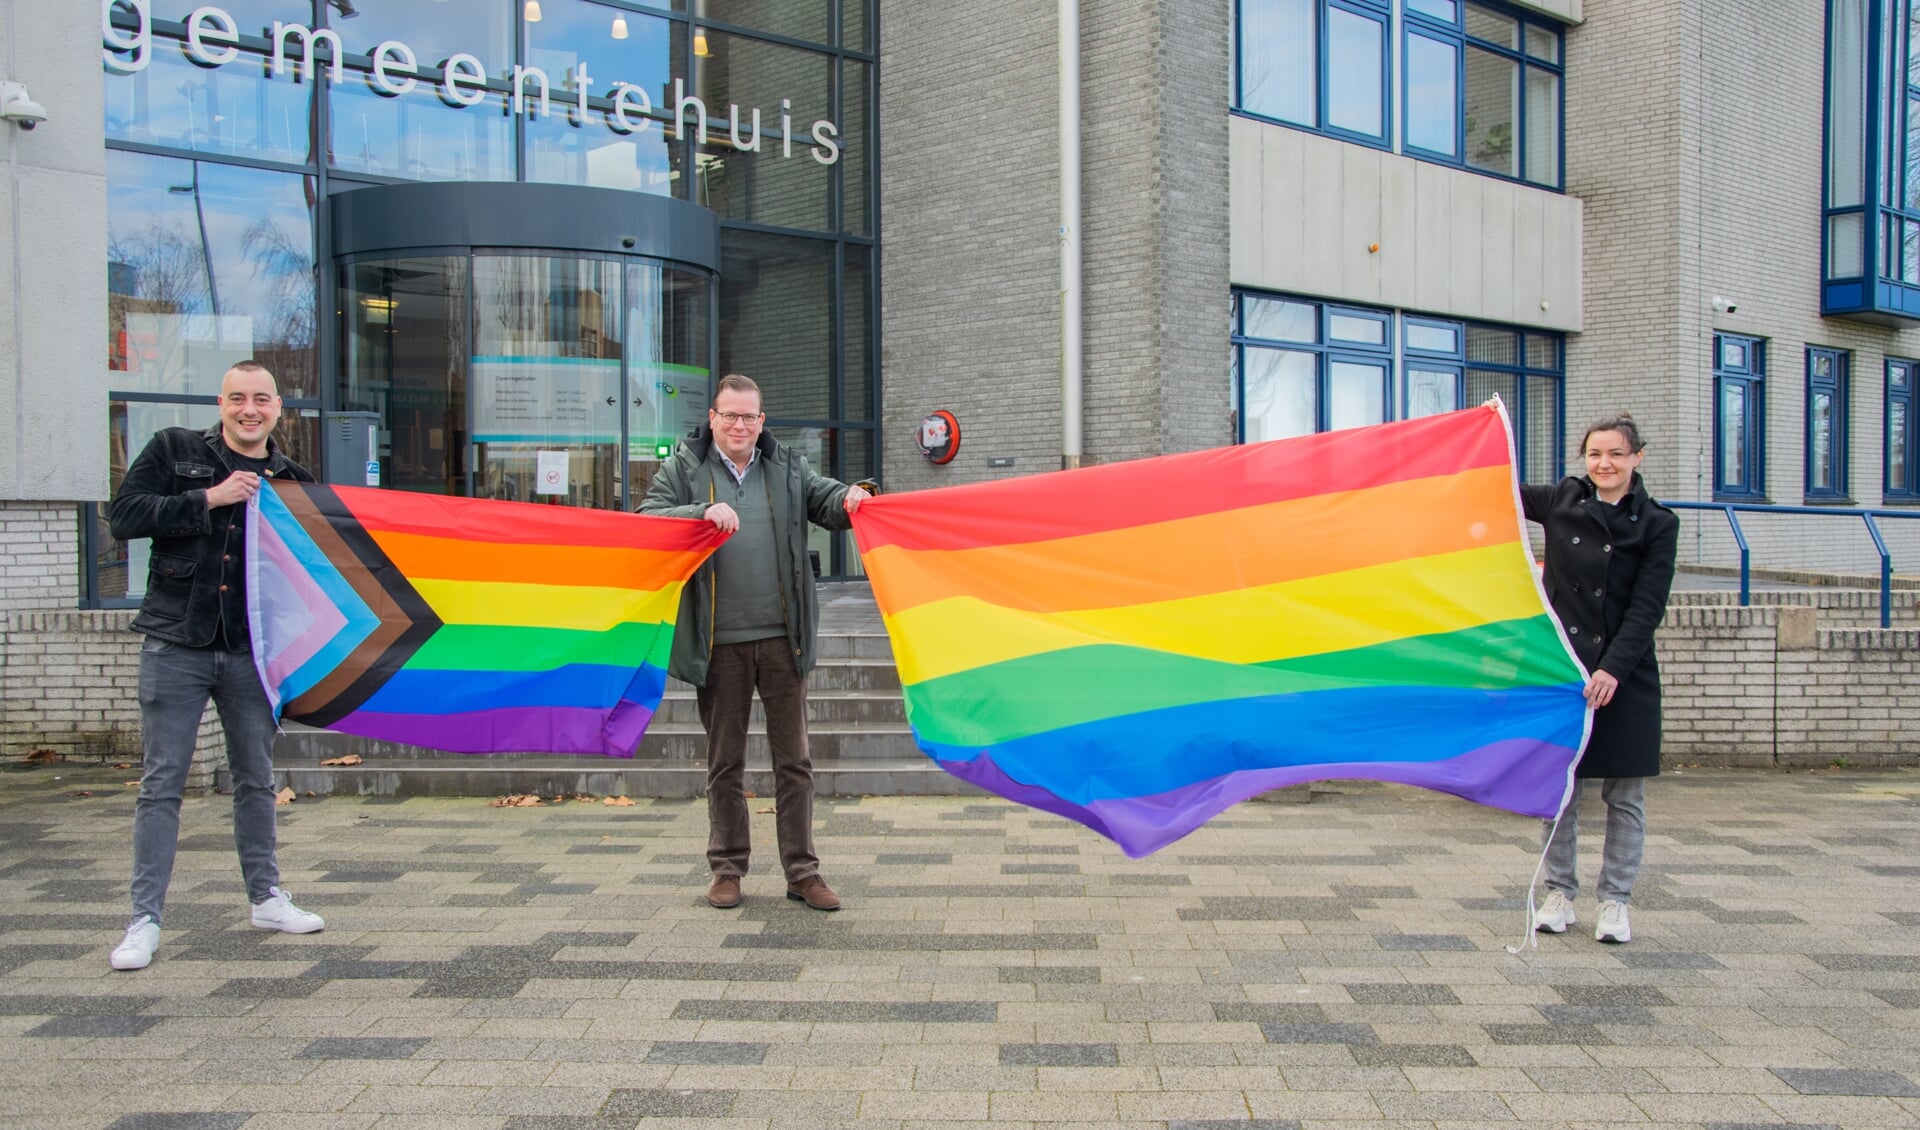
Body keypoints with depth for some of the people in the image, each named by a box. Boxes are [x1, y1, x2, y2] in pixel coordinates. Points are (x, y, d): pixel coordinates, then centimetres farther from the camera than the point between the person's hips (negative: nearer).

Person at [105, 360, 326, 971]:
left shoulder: (291, 480, 8)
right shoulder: (173, 450, 2)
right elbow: (124, 516, -9)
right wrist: (210, 499, -14)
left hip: (252, 651, 3)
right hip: (176, 645, -2)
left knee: (256, 778, 12)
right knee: (162, 781, 0)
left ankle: (265, 897, 26)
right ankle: (145, 919, 8)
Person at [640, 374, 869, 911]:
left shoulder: (788, 468, 11)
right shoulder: (683, 469, 4)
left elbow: (826, 500, 2)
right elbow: (648, 519, -8)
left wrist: (850, 498, -21)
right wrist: (702, 514, -25)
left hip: (781, 638, 2)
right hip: (719, 643, -1)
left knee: (794, 760, 6)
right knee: (725, 762, 10)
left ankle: (802, 871, 14)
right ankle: (727, 868, 22)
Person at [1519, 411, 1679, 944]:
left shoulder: (1657, 524, -1)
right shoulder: (1561, 502, 5)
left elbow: (1647, 607, -7)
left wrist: (1613, 668, -16)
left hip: (1625, 675, -1)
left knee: (1625, 795, 5)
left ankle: (1615, 901, 16)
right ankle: (1559, 893, 19)